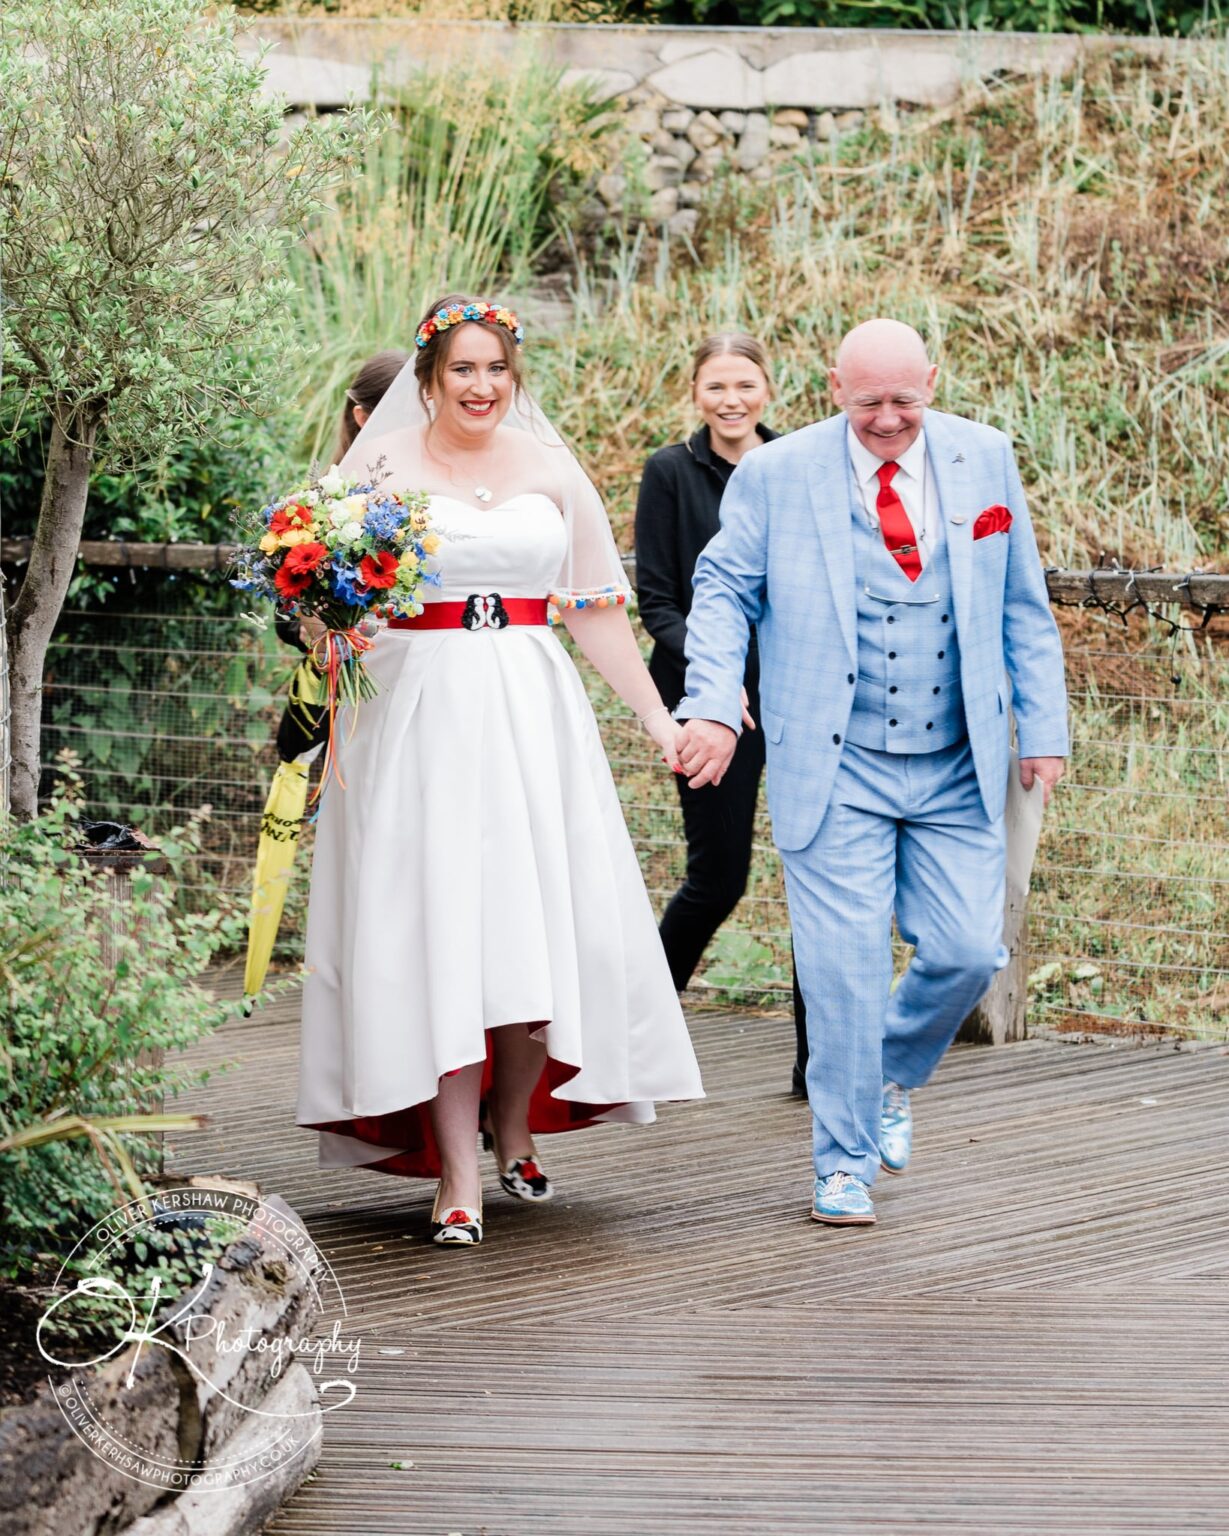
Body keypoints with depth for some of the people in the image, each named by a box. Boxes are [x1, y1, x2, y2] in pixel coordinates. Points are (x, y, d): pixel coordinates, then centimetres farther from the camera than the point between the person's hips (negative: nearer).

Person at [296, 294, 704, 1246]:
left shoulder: (550, 470, 11)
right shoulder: (382, 463, 4)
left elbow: (595, 610, 14)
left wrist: (658, 717, 10)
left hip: (532, 712, 2)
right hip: (420, 711, -2)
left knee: (542, 930, -3)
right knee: (437, 933, -8)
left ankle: (514, 1128, 21)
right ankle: (458, 1177, -7)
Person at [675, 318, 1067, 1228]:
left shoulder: (985, 460, 6)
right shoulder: (776, 475, -1)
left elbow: (1022, 605, 11)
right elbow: (724, 593, 3)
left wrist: (1043, 726, 7)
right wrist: (712, 704, -13)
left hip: (959, 770, 3)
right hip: (835, 769, -2)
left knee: (968, 950, -1)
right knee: (844, 967, -5)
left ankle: (894, 1079, 30)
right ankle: (845, 1163, 8)